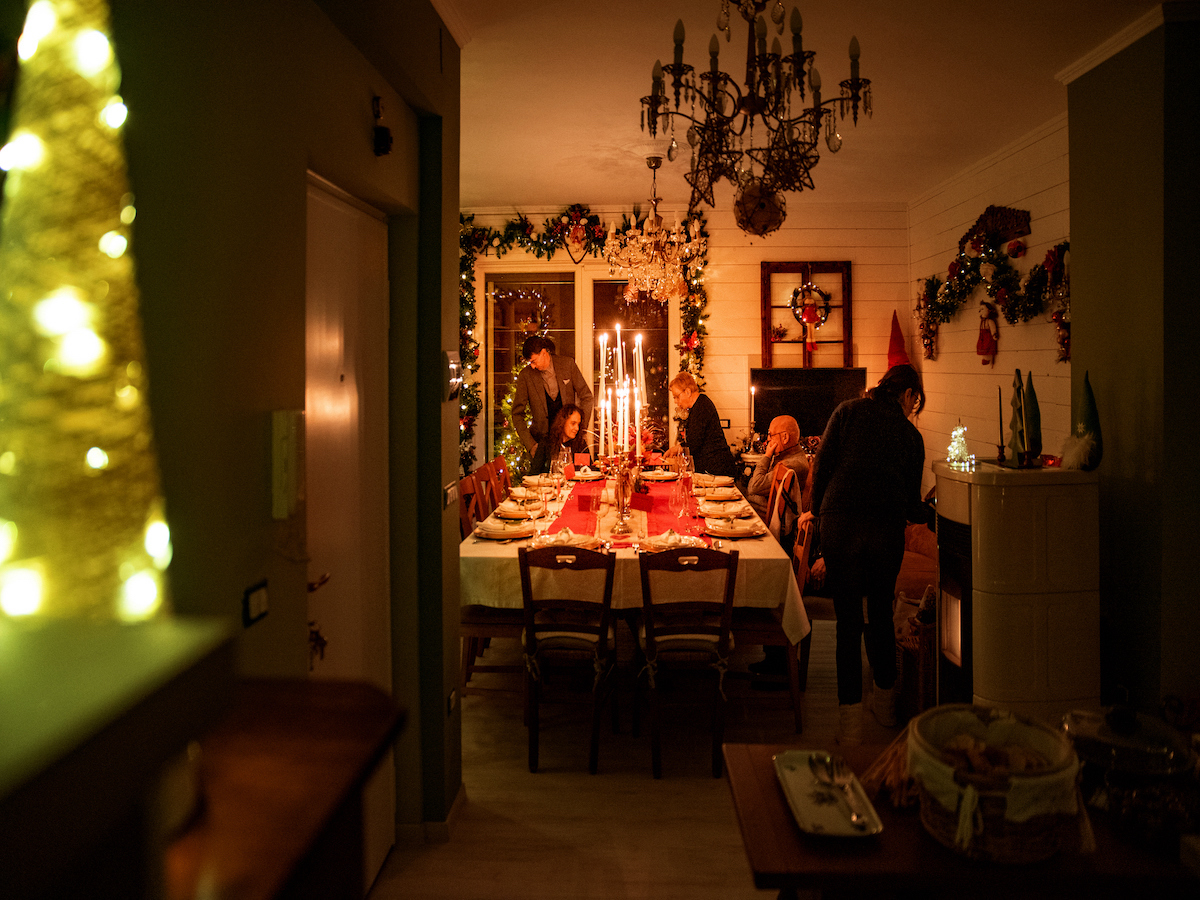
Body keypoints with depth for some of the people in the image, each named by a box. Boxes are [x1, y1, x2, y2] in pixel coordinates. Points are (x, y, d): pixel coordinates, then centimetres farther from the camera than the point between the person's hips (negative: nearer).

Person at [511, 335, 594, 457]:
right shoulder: (525, 375, -5)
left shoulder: (567, 364, -2)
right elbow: (517, 414, -1)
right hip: (542, 437, -1)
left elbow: (586, 396, 5)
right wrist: (530, 445, -11)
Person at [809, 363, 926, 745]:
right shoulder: (911, 434, 13)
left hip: (840, 522, -1)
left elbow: (822, 466, 3)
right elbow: (912, 500, 17)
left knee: (848, 621, 1)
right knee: (881, 616, 17)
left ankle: (850, 721, 1)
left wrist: (819, 515, 12)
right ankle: (885, 702, 34)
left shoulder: (848, 412, 10)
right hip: (887, 527, 1)